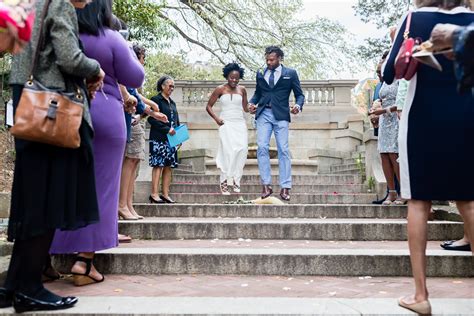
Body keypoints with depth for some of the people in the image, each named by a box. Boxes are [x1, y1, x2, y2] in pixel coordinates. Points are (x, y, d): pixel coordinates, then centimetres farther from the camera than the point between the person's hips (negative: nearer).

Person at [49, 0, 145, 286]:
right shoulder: (111, 39, -6)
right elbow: (134, 79, -3)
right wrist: (128, 52, 12)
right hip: (104, 115, -4)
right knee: (100, 185, 2)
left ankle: (47, 255, 18)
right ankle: (85, 257, -1)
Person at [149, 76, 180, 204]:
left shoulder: (172, 103, 21)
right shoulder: (156, 100, -1)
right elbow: (152, 119, -12)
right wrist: (167, 129, -16)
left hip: (171, 139, 7)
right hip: (159, 139, -7)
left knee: (169, 166, 3)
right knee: (158, 165, -9)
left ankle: (165, 194, 6)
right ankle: (154, 194, -7)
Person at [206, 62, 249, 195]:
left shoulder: (242, 90, 11)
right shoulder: (220, 89, 3)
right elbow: (208, 106, 7)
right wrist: (216, 118, -5)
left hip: (240, 124, 3)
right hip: (226, 123, -3)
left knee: (242, 149, -12)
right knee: (228, 150, -15)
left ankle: (235, 179, -1)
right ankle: (224, 181, -9)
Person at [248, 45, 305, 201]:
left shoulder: (290, 73, 7)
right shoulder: (260, 74, 15)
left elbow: (299, 94, 7)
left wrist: (298, 106, -13)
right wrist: (252, 103, 3)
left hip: (281, 115, -2)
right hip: (263, 114, 2)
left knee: (283, 150, -4)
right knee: (262, 148, -9)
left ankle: (285, 187, 0)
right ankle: (266, 185, -3)